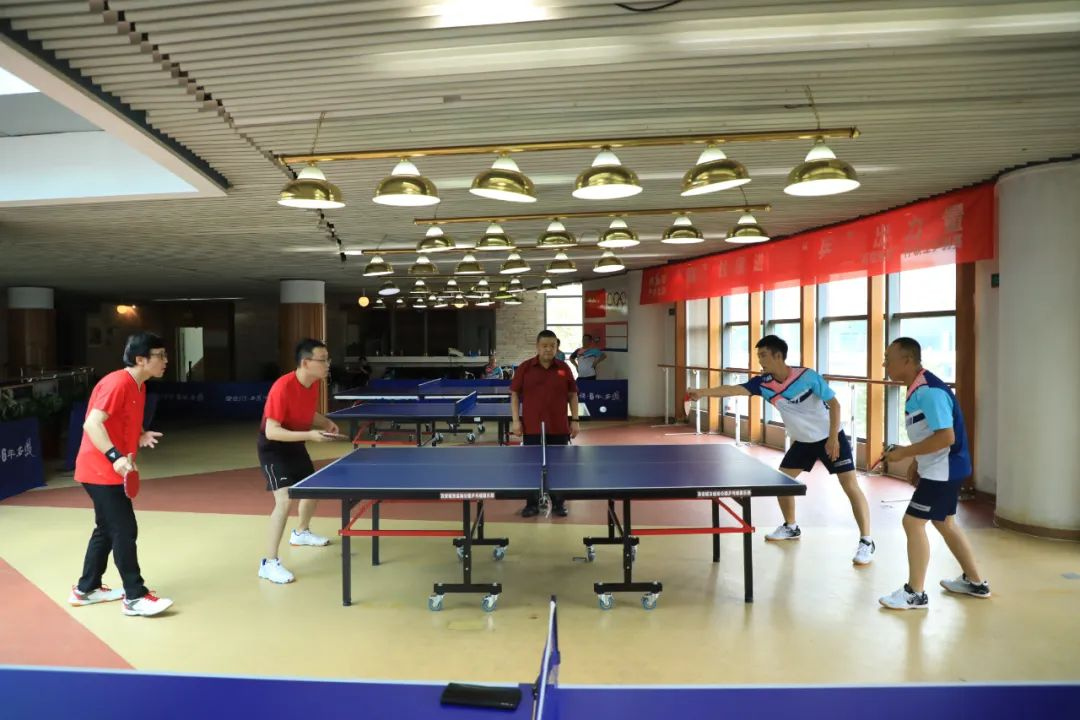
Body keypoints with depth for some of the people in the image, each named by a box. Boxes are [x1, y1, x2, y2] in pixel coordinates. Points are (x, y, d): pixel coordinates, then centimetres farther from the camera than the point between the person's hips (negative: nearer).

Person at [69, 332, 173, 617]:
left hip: (111, 471, 10)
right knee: (125, 531, -7)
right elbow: (92, 424, -28)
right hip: (101, 471, -10)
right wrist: (115, 457, -37)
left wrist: (141, 437, 4)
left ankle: (86, 589, 31)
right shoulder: (118, 383, -20)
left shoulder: (138, 386, 9)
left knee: (107, 529, 18)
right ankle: (135, 597, 0)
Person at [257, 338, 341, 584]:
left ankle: (301, 532, 50)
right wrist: (309, 435, -40)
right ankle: (269, 563, -13)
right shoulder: (282, 388, -32)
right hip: (273, 447, -9)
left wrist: (326, 422, -5)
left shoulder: (313, 384, -7)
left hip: (295, 444, 9)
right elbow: (271, 431, -34)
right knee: (285, 500, -22)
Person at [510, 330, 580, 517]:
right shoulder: (524, 368, -1)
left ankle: (558, 503, 21)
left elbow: (572, 395, 8)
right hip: (532, 428, -1)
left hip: (559, 428, 1)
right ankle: (532, 504, 18)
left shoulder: (564, 368, 3)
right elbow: (515, 394, 2)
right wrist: (515, 420, -5)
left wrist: (575, 420, 3)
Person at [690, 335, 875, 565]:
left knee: (850, 485, -11)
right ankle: (791, 527, 29)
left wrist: (833, 438, -23)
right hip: (803, 441, 6)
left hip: (830, 437, -6)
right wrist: (703, 393, -33)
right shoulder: (763, 383, -12)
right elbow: (732, 389, -20)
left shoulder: (807, 376, -25)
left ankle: (866, 541, -2)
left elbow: (834, 404, -18)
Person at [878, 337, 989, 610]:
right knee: (944, 523, 21)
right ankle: (975, 582, 36)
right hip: (938, 469, 10)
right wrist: (916, 464, 16)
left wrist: (904, 453, -24)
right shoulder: (918, 389, 7)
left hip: (944, 470, -10)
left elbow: (946, 437, -29)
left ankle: (915, 594, 3)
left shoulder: (930, 391, -25)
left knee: (913, 523, -7)